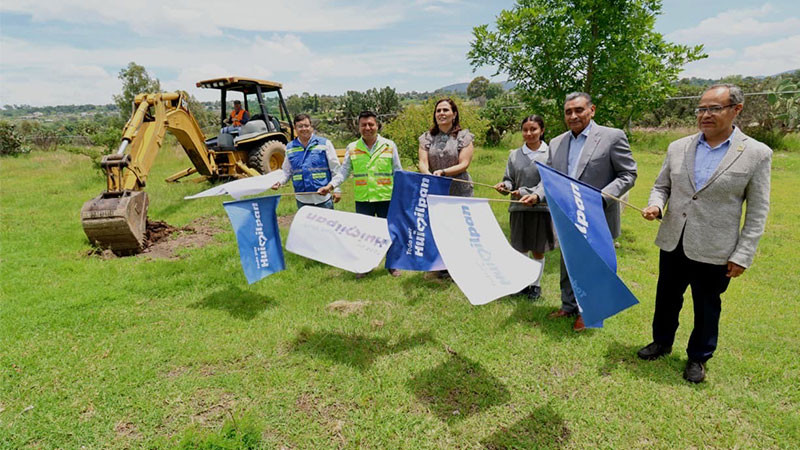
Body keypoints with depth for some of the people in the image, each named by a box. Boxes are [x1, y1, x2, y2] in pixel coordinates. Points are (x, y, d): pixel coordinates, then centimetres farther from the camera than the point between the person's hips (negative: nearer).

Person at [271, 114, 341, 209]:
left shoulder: (325, 143, -1)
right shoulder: (290, 148, 8)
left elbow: (335, 169, 0)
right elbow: (287, 172, 16)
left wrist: (336, 190, -4)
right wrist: (280, 181, -4)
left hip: (324, 198, -3)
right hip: (302, 200, 3)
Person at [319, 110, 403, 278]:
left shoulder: (389, 145, 4)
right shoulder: (352, 148, 6)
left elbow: (398, 172, 7)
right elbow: (343, 172, 7)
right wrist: (330, 186, -7)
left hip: (386, 197, -1)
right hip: (362, 199, 1)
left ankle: (393, 265, 26)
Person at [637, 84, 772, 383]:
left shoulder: (757, 154, -7)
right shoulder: (678, 148, 2)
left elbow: (757, 212, -6)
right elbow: (661, 186, 11)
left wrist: (743, 255, -9)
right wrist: (656, 205, -12)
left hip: (714, 250, -3)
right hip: (673, 243, 3)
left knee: (706, 308, 14)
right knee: (666, 298, 19)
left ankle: (698, 357, 36)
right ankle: (662, 342, 42)